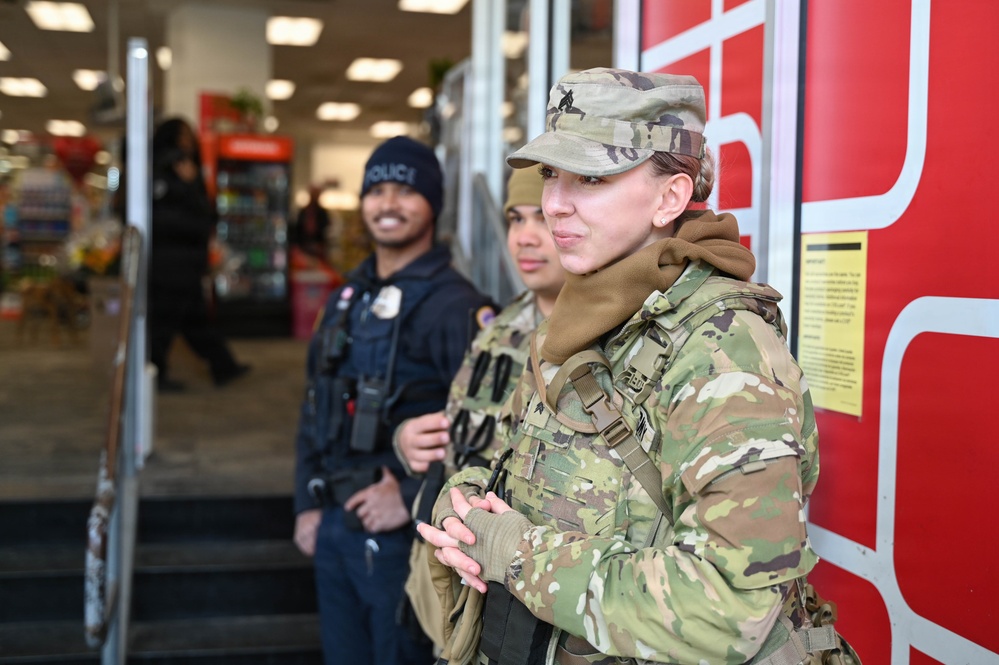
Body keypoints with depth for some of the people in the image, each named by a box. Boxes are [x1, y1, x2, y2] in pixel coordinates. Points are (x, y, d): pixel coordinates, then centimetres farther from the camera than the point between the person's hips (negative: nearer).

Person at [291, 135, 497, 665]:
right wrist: (307, 504, 11)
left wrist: (413, 499, -19)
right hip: (334, 526, 7)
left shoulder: (453, 304, -13)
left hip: (401, 531, -7)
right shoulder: (347, 299, 11)